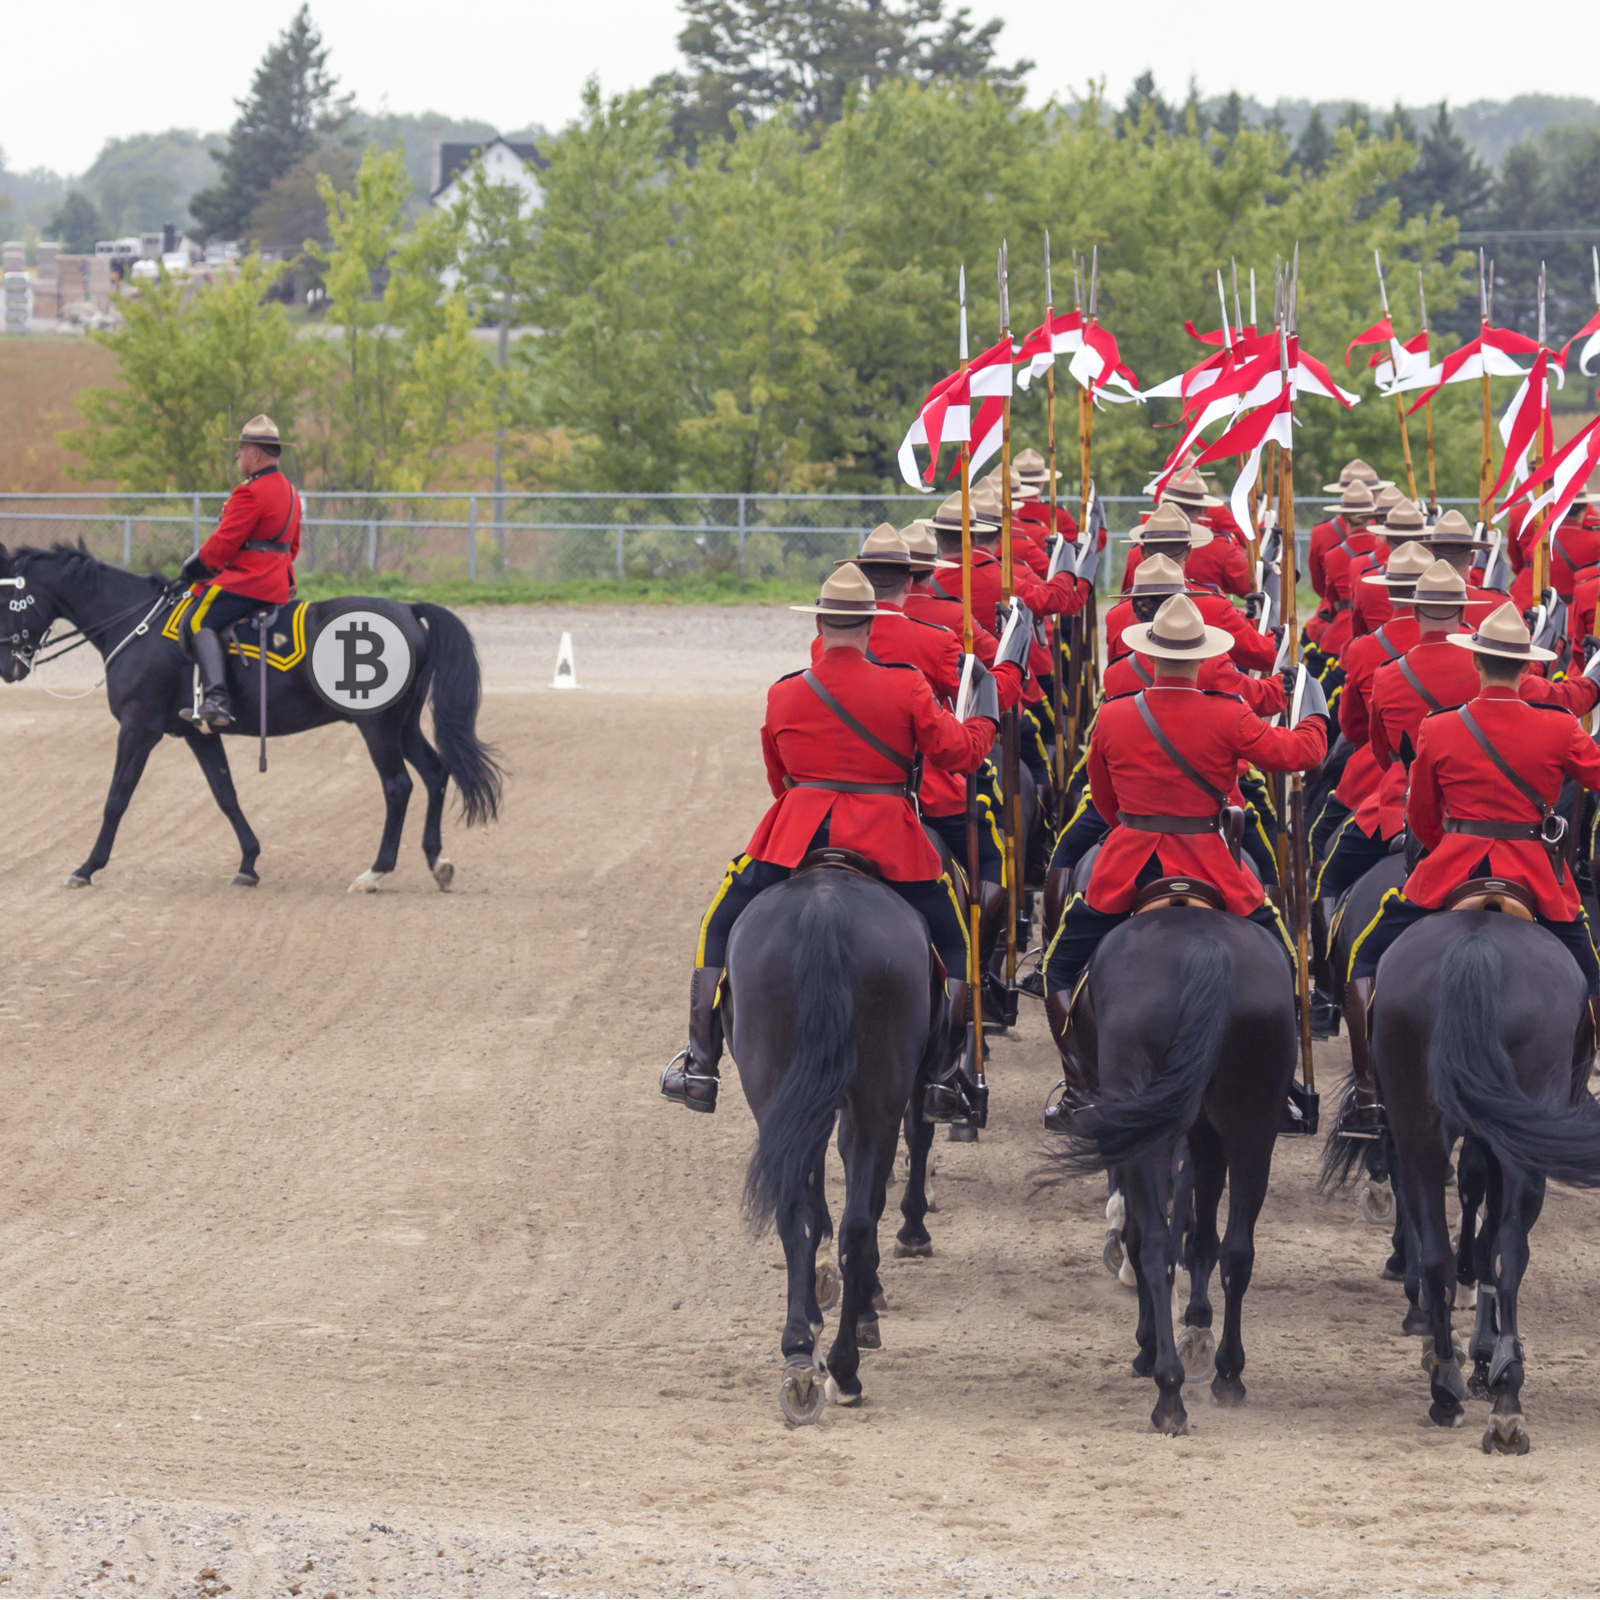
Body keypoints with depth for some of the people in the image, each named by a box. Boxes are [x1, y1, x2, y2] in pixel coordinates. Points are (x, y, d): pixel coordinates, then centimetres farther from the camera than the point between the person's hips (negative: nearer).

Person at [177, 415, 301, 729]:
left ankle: (215, 700, -34)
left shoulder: (250, 494, -15)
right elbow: (291, 546, 24)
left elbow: (223, 543, -17)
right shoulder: (289, 491, 17)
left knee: (199, 623, -17)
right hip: (278, 583, 11)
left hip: (247, 582, -10)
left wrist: (193, 568, -2)